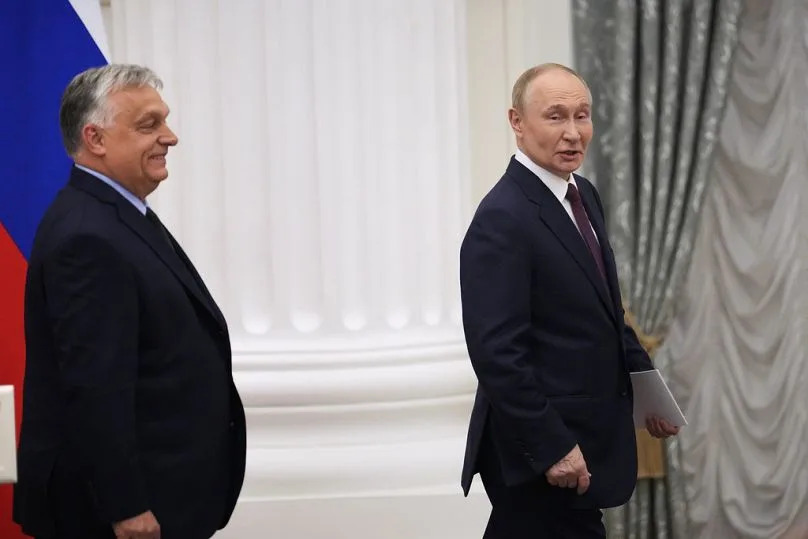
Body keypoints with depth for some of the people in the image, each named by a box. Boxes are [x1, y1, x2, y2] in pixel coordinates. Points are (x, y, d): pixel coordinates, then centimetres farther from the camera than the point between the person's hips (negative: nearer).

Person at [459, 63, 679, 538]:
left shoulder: (584, 195, 9)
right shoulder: (502, 221, -19)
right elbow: (497, 352, -24)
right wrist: (552, 447, -23)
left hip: (586, 437, 9)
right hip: (538, 446, -9)